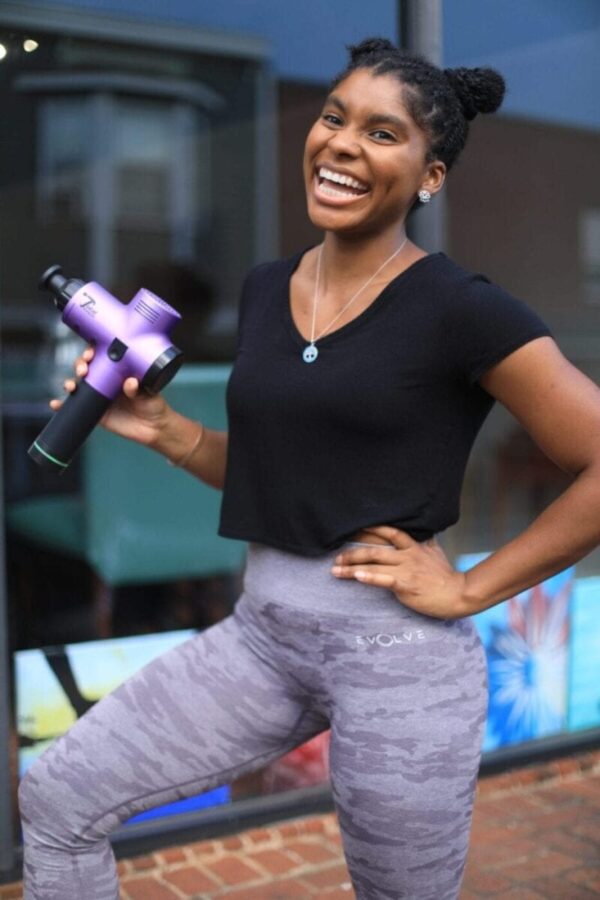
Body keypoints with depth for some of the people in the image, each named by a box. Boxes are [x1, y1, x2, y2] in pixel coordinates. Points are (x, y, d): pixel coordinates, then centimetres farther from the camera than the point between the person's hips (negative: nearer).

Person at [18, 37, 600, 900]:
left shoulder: (461, 309, -12)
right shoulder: (265, 287, 8)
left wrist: (470, 589, -12)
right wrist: (160, 428, 4)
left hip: (397, 645, -6)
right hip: (260, 628, 6)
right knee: (57, 797, 7)